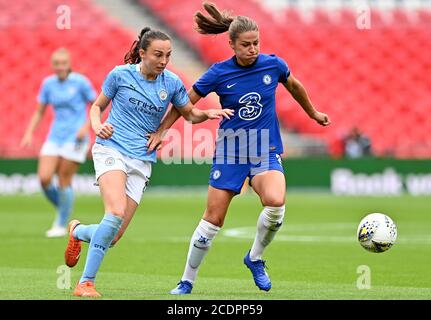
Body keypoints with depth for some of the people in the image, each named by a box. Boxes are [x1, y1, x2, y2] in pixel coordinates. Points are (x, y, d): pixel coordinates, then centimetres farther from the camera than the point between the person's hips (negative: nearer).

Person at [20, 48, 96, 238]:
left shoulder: (80, 82, -7)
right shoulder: (48, 83, 6)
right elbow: (39, 112, 13)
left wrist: (86, 126, -14)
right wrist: (29, 133, 1)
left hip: (75, 137, -4)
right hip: (55, 137, 5)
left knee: (64, 181, -6)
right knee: (44, 178, -9)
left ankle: (62, 225, 9)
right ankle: (63, 211, 17)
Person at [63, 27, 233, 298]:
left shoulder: (172, 82, 3)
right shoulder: (121, 74, -2)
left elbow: (190, 114, 16)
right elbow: (98, 106, 10)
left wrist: (209, 113, -6)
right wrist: (98, 126, -12)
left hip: (142, 161, 3)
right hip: (111, 150, -3)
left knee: (113, 237, -2)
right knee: (116, 213, -28)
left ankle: (78, 232, 33)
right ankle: (86, 283, -19)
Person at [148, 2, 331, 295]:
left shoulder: (273, 65, -5)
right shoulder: (219, 73, -9)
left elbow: (294, 86, 17)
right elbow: (186, 102, 4)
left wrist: (313, 113, 30)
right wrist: (161, 132, 1)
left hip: (266, 151, 0)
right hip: (230, 152, 0)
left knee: (275, 203, -28)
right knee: (213, 219, -1)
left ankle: (255, 258, -2)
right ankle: (187, 281, 17)